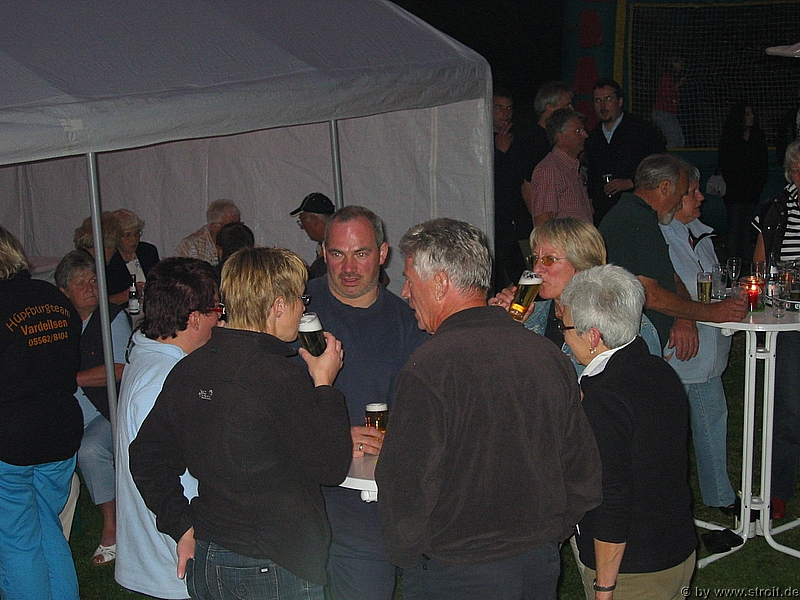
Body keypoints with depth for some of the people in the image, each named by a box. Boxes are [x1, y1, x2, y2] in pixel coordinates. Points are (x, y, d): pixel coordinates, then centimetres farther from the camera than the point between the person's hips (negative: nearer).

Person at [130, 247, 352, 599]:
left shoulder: (187, 369, 1)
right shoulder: (284, 379, -21)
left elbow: (145, 458, 9)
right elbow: (331, 469, -14)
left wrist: (182, 527, 14)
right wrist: (324, 385, -6)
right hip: (275, 570, -6)